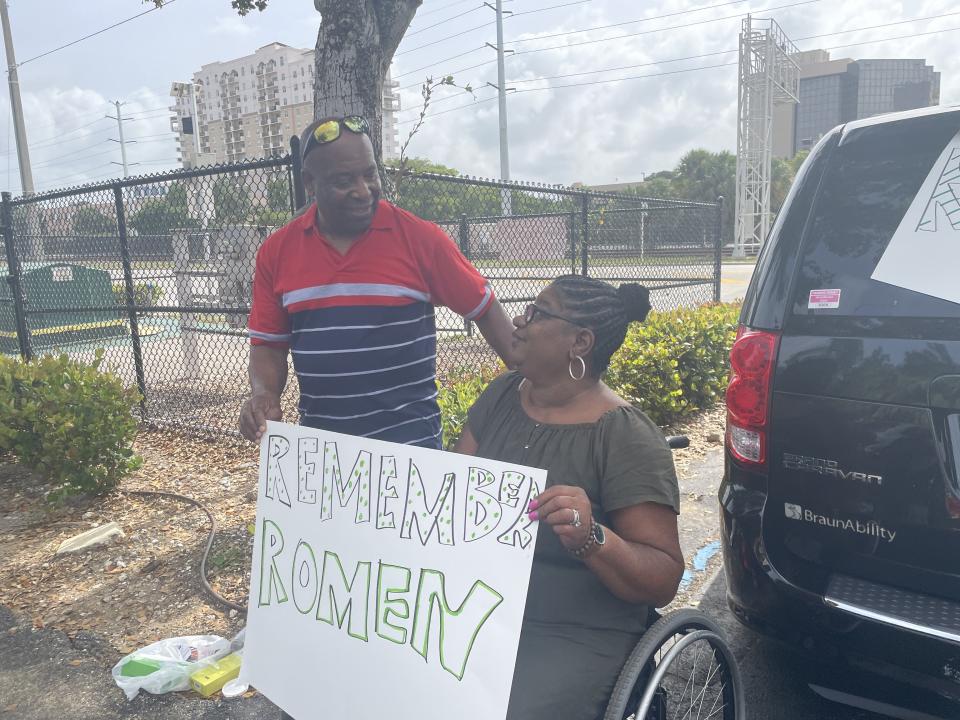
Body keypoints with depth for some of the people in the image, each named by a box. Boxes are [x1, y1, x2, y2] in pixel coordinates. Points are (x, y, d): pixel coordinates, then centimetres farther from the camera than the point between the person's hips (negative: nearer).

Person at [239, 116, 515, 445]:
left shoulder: (419, 238, -8)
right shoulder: (276, 252, 0)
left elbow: (487, 311, -2)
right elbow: (269, 343, 8)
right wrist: (264, 393, -11)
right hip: (318, 442, 3)